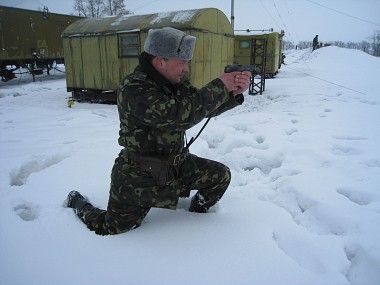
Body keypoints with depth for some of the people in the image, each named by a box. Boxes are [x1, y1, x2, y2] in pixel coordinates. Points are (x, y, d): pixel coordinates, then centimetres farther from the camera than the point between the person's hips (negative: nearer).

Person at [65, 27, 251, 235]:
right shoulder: (134, 88, -26)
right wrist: (220, 86, -30)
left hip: (175, 164, 7)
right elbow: (180, 115, -38)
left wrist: (234, 93, -17)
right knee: (112, 231, 3)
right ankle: (78, 203, 34)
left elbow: (204, 106, 1)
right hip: (138, 176, -7)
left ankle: (196, 215, 32)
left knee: (220, 175, 4)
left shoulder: (176, 81, 0)